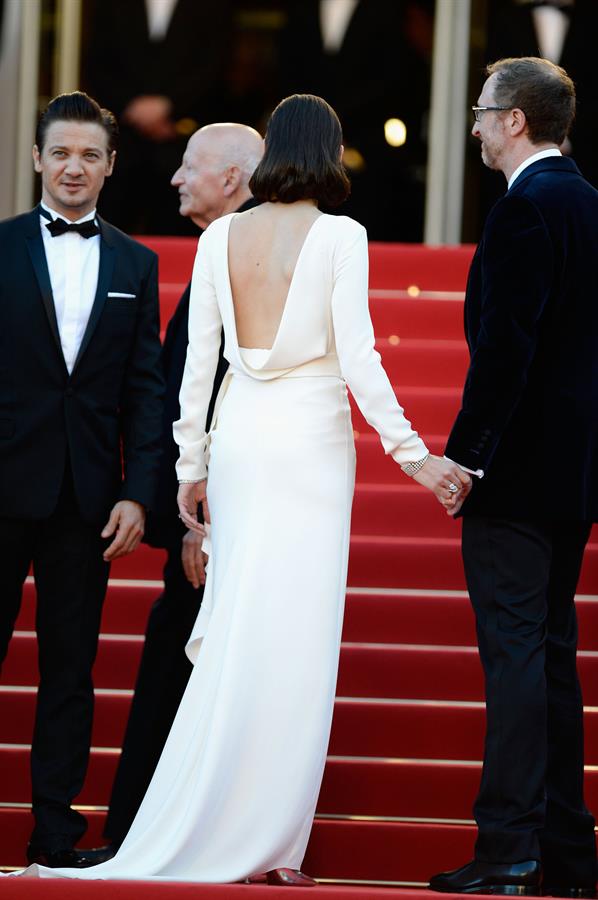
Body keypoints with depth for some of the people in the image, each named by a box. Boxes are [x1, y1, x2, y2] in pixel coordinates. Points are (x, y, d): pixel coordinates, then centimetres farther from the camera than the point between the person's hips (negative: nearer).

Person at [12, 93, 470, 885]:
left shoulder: (221, 238, 5)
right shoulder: (339, 237, -7)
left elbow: (198, 359, 5)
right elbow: (358, 359, -11)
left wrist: (190, 464, 12)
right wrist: (412, 455, -6)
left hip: (238, 440, 4)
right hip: (311, 440, -4)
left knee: (236, 634, 9)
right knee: (296, 640, -1)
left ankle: (209, 835, 7)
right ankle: (270, 843, -1)